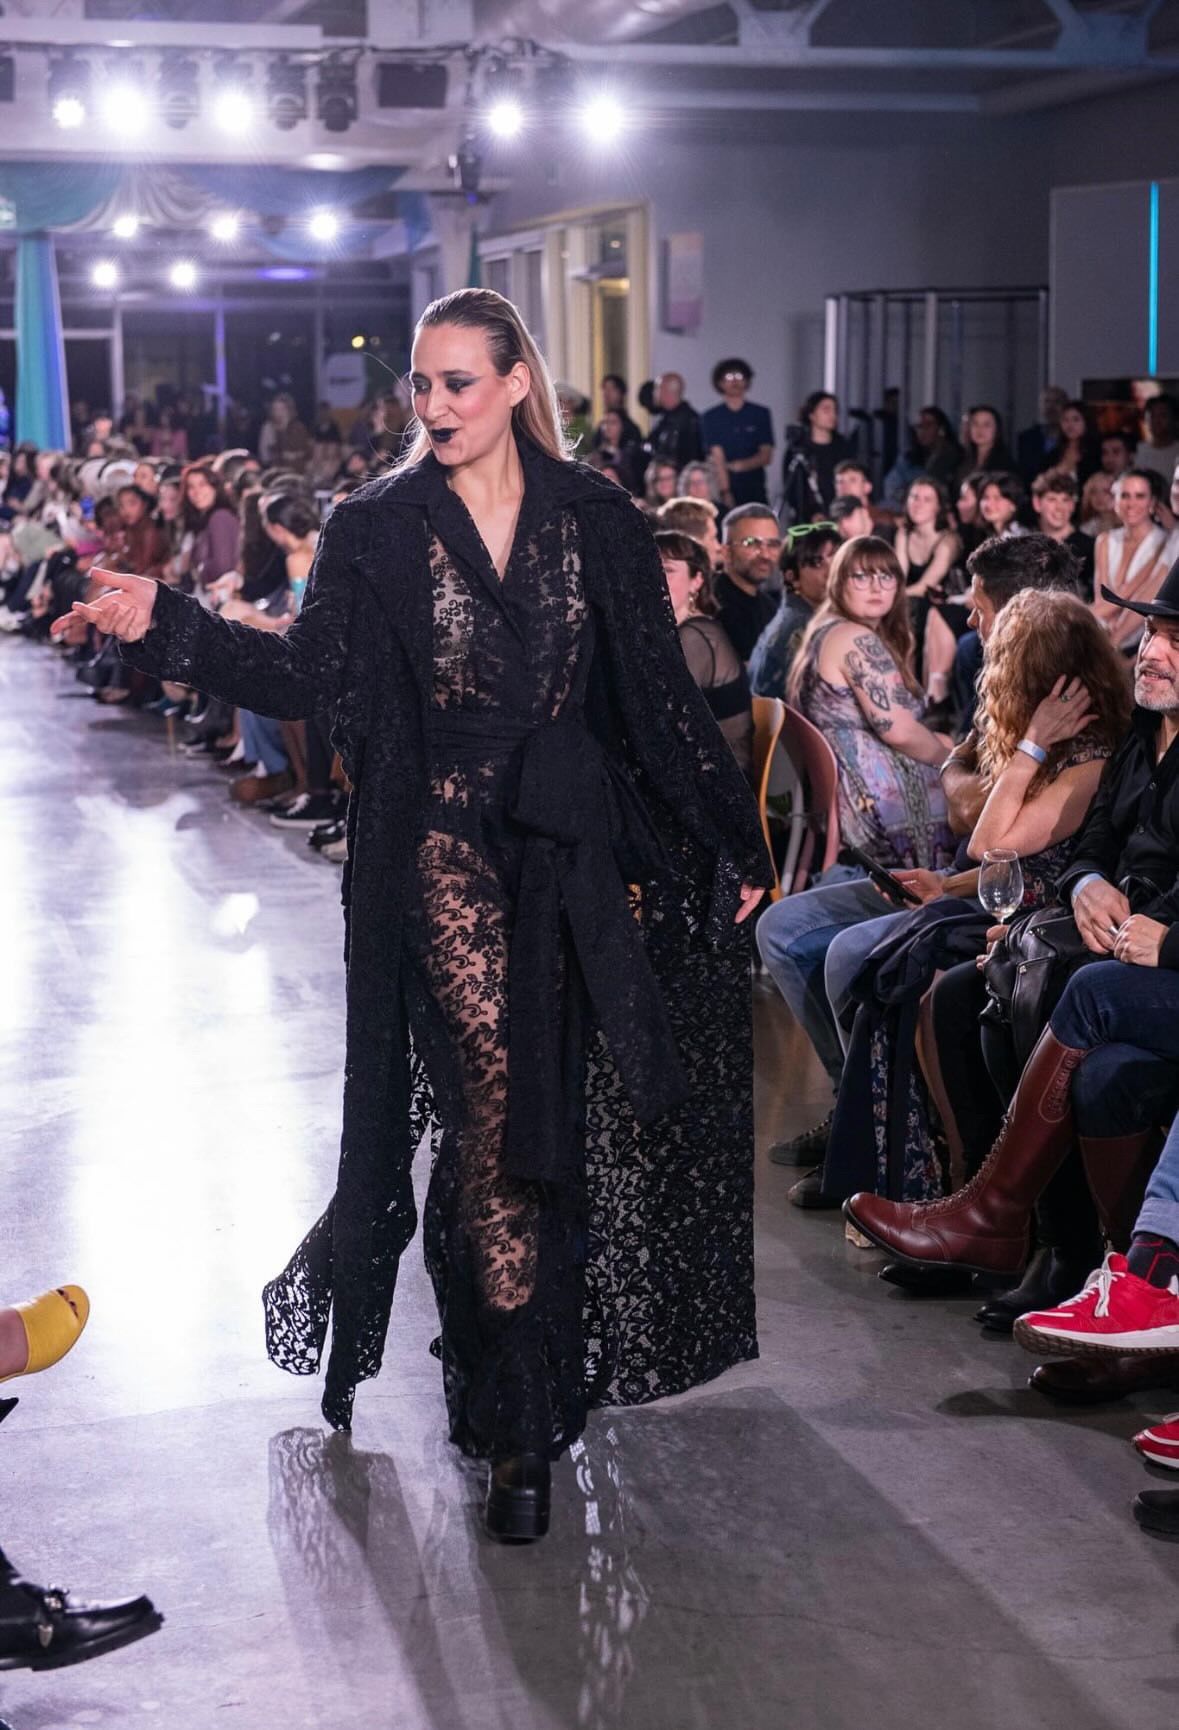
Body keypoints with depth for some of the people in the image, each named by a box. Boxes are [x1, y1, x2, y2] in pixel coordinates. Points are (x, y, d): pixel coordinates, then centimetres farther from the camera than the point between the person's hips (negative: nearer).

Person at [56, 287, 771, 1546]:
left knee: (551, 1112, 6)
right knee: (492, 1110, -8)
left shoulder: (594, 521, 5)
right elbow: (307, 675, -8)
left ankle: (511, 1392, 23)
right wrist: (168, 626, -21)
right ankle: (519, 1419, 0)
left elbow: (658, 695, 7)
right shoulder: (377, 530, 1)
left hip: (570, 855, 2)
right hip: (446, 855, -2)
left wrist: (731, 837, 8)